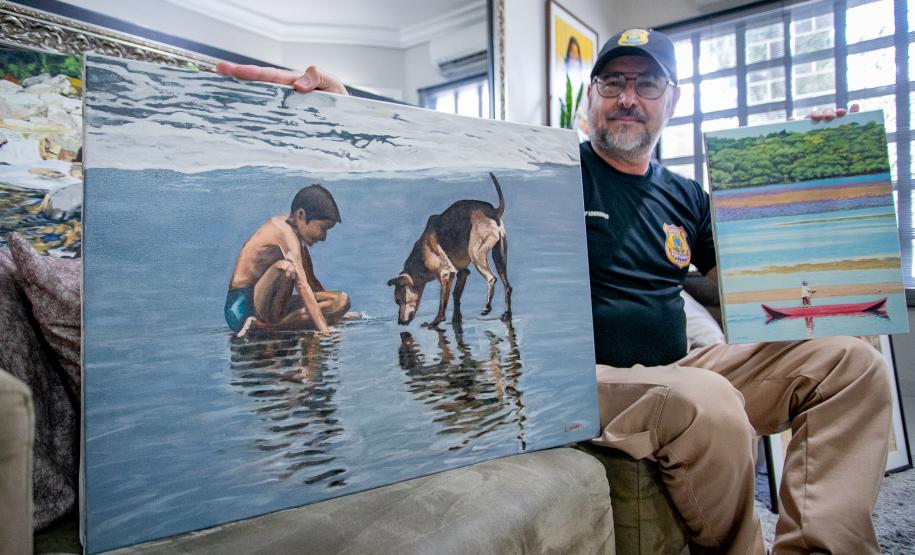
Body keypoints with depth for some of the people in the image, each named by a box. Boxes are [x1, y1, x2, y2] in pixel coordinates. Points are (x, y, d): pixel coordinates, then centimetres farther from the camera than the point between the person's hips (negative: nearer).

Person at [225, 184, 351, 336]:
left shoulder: (296, 233, 10)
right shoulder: (284, 231, -19)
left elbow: (312, 282, 18)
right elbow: (302, 285, -28)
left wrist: (334, 312, 14)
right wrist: (324, 331, -32)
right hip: (243, 307, -9)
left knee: (342, 300, -7)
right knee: (285, 267, -37)